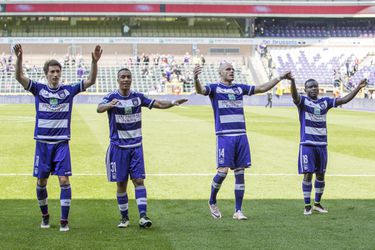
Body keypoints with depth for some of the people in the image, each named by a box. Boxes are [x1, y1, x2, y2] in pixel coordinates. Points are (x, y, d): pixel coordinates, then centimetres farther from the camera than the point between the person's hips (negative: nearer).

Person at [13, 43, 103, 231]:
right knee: (41, 182, 8)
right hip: (42, 143, 1)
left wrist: (94, 62, -20)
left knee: (64, 181, -8)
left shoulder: (68, 90, 2)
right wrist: (19, 58, -29)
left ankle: (64, 221, -1)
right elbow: (19, 77, -12)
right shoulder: (39, 89, 1)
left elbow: (91, 81, -5)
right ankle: (45, 216, 28)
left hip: (62, 143, 0)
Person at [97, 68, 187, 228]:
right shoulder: (111, 97, -8)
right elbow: (99, 108, -27)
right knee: (121, 183, 3)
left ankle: (143, 216, -11)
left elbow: (158, 104, 7)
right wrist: (109, 105, -51)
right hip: (118, 147, -2)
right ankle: (124, 217, 16)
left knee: (139, 180, -7)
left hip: (136, 146, 2)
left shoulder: (138, 97, 4)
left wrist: (173, 103, -13)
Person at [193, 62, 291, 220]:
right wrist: (196, 79, -39)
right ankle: (212, 202, 14)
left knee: (240, 172, 3)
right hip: (224, 136, -5)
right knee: (223, 171, -11)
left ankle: (238, 211, 8)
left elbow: (262, 88, 23)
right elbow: (200, 90, -18)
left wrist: (280, 78, 20)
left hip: (241, 135, 5)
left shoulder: (240, 88, 16)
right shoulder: (215, 88, 2)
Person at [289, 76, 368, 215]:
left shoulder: (325, 102, 9)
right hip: (307, 145, -5)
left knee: (320, 175, 11)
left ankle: (317, 204, 24)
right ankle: (307, 206, 5)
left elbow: (344, 100, 6)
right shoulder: (303, 101, -5)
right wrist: (292, 81, -48)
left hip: (322, 145, 5)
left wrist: (358, 87, -3)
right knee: (308, 174, -4)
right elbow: (294, 96, -27)